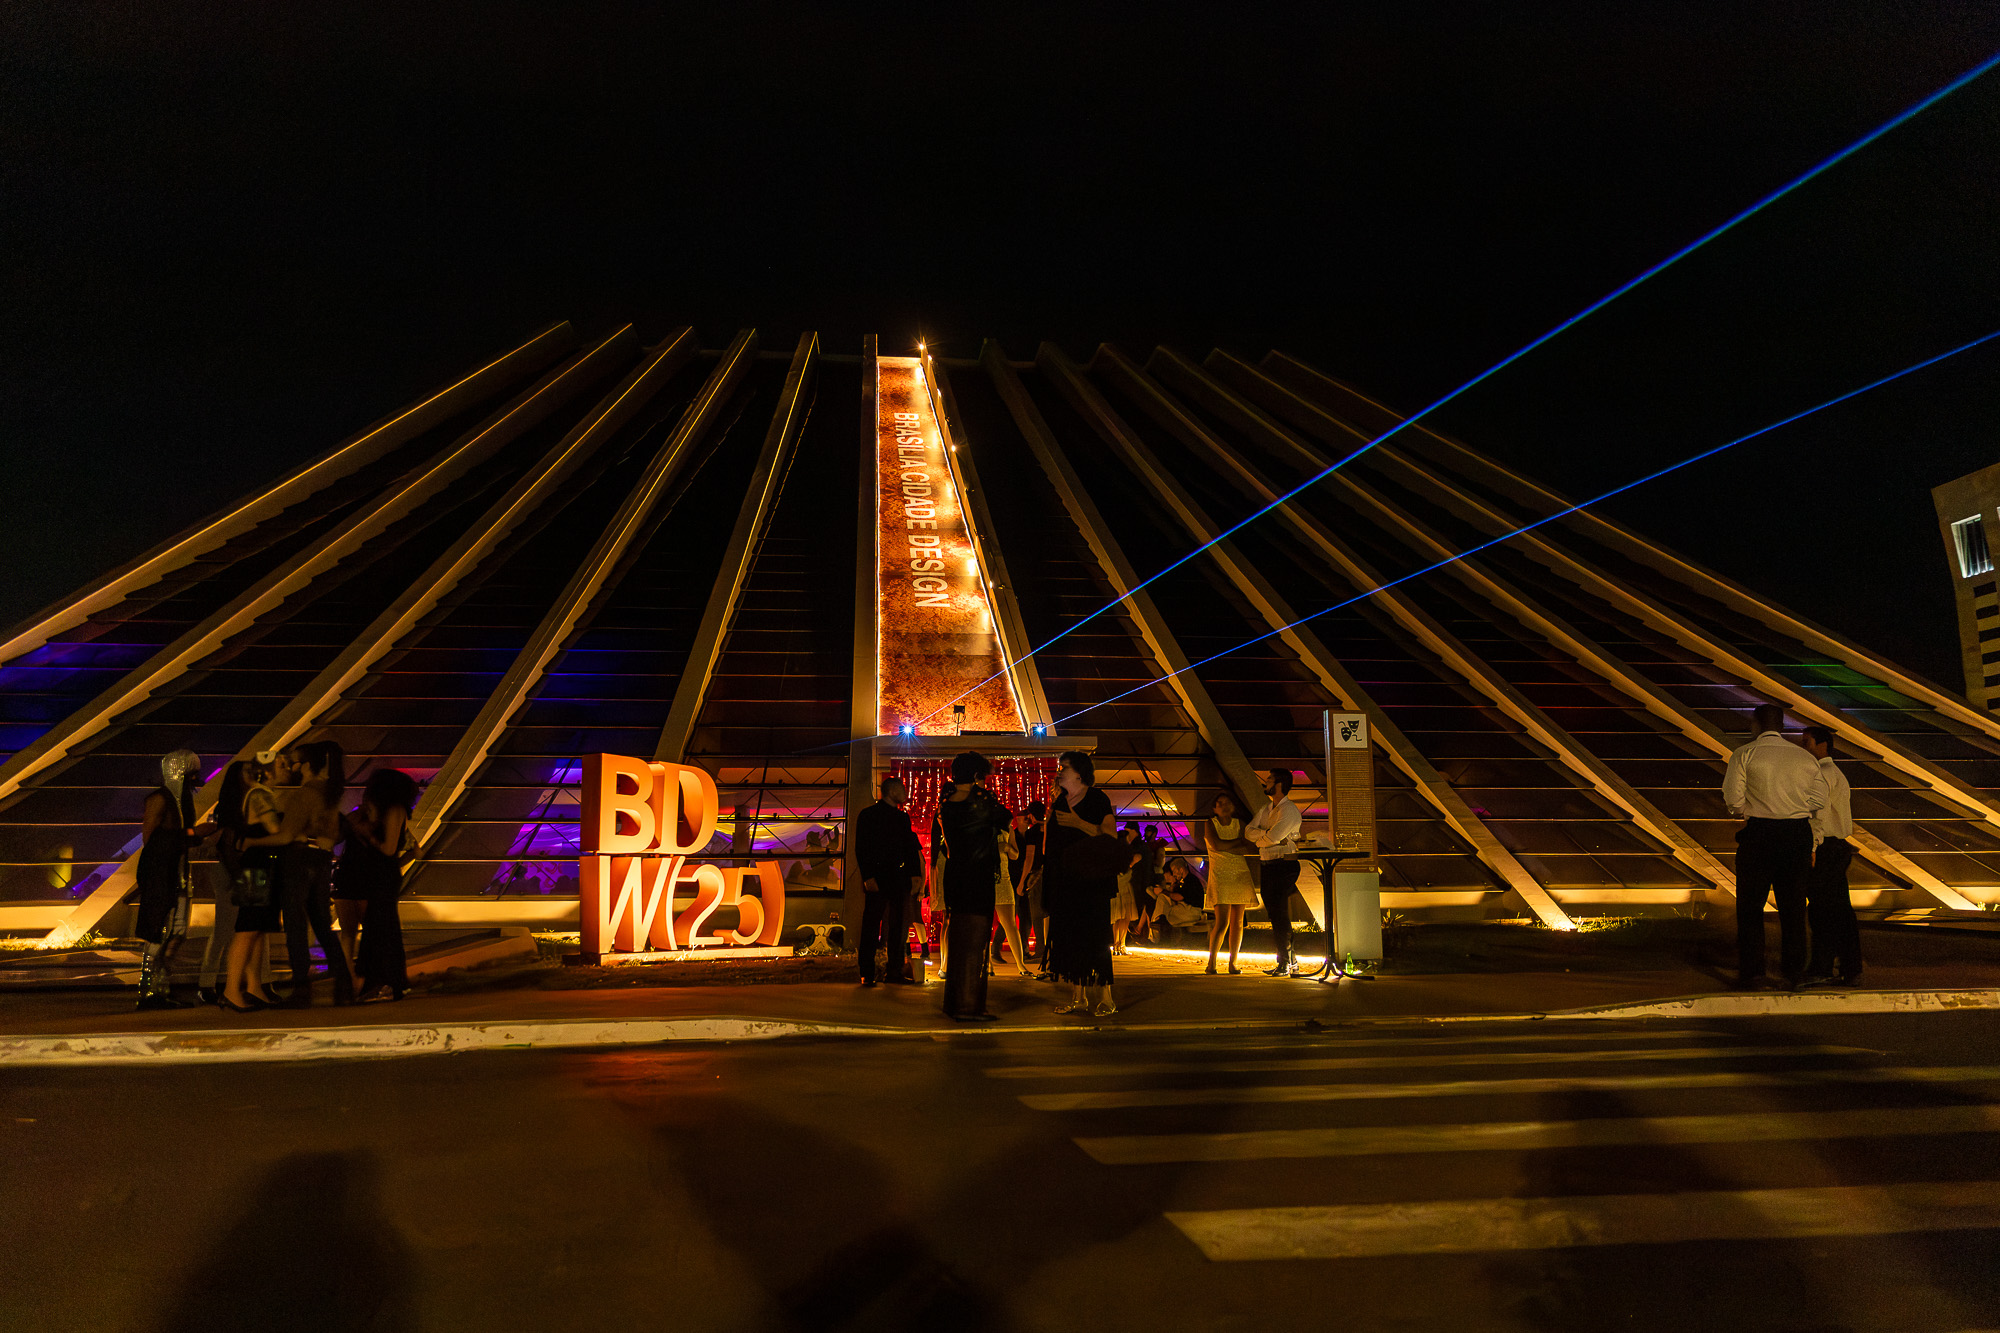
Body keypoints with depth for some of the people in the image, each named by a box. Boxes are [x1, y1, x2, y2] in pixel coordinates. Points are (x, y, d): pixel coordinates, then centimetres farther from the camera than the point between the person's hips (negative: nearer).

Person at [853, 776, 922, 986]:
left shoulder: (902, 817, 17)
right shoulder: (868, 815, 1)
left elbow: (910, 847, 17)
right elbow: (861, 849, -5)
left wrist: (914, 873, 5)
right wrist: (868, 877, -14)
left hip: (899, 879, 6)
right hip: (877, 879, -5)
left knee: (898, 925, 6)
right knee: (871, 926, -3)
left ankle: (895, 972, 12)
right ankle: (867, 974, 2)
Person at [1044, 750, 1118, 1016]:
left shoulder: (1097, 799, -3)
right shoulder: (1060, 802, 15)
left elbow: (1111, 834, -14)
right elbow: (1051, 837, 18)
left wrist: (1079, 823, -19)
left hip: (1093, 877, -6)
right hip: (1065, 879, 6)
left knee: (1095, 935, -7)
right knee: (1070, 936, 5)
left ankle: (1104, 997, -1)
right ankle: (1078, 997, 12)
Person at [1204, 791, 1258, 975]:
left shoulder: (1239, 824, 10)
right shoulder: (1210, 824, 2)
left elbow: (1251, 848, -2)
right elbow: (1216, 845, -15)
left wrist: (1228, 848, -14)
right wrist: (1238, 842, -6)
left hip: (1240, 875, 4)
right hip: (1220, 875, -4)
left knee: (1237, 922, 2)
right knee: (1222, 922, -13)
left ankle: (1233, 963, 9)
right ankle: (1211, 963, -3)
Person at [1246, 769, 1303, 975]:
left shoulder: (1289, 810, -11)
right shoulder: (1266, 808, 15)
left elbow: (1272, 838, -20)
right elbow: (1248, 832, 4)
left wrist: (1259, 837, -2)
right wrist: (1266, 833, -11)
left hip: (1284, 865, -8)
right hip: (1266, 865, 8)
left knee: (1281, 915, -7)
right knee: (1274, 916, 9)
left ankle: (1286, 964, 0)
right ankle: (1290, 961, 17)